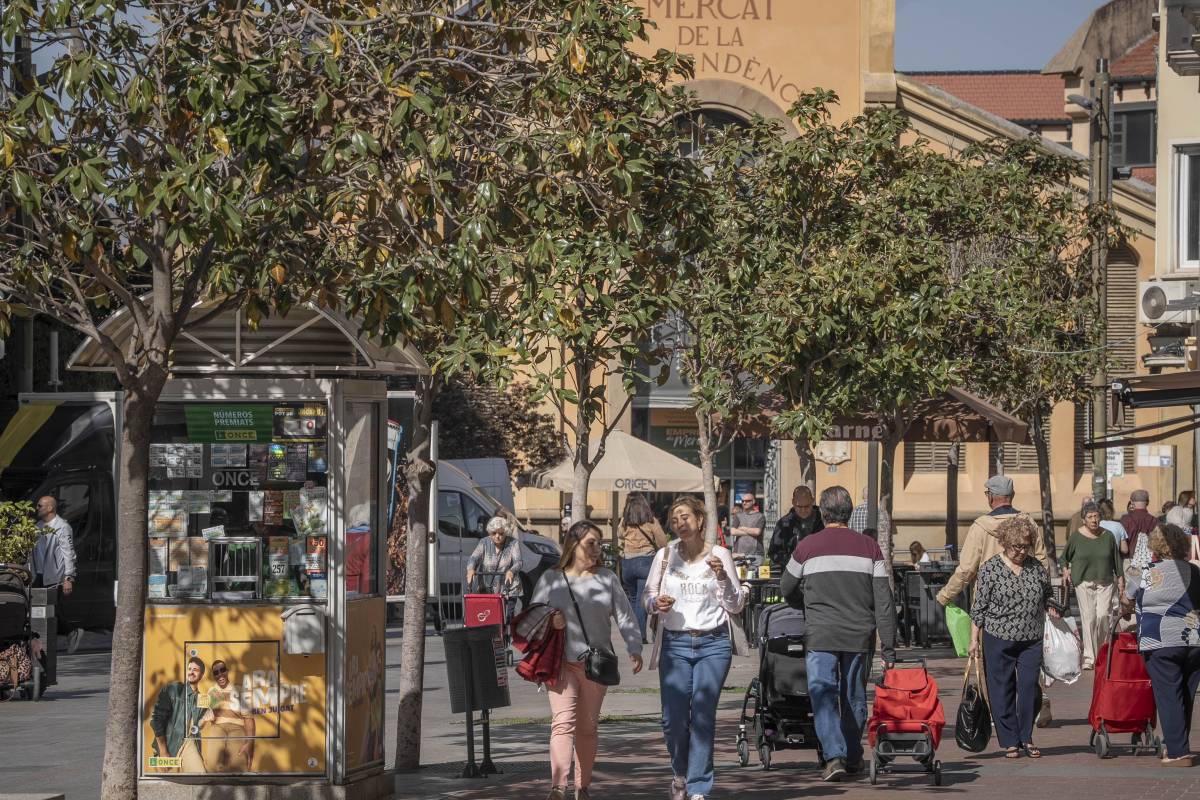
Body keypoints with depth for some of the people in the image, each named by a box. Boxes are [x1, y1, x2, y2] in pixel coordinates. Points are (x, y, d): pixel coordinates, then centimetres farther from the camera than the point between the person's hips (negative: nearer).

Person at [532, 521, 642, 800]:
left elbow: (625, 616, 6)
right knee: (563, 722, -16)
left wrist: (634, 649, -6)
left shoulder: (606, 579, 8)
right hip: (562, 662, -2)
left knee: (588, 727, 10)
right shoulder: (550, 579, 4)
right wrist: (549, 622, -11)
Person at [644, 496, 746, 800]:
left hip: (714, 643, -1)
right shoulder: (665, 555, 8)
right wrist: (656, 603, -9)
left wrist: (723, 577, -12)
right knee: (673, 718, -3)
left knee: (703, 716, -7)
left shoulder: (720, 555, 4)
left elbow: (736, 606, 5)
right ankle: (680, 773, 24)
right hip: (675, 644, 1)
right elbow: (647, 596, 14)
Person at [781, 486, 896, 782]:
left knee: (824, 696, -3)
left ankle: (834, 756, -17)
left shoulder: (807, 547, 1)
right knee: (854, 697, 15)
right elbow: (883, 600, 1)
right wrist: (889, 647, 4)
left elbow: (787, 590, 15)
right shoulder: (869, 547, 4)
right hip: (860, 636, 2)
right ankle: (853, 756, 23)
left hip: (821, 636, -2)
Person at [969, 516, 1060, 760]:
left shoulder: (1037, 568, 6)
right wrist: (974, 640, -4)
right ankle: (1010, 742, 9)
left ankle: (1026, 738, 13)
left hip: (1032, 641, 3)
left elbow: (1047, 600, 19)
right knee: (1002, 691, 1)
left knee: (1030, 688, 1)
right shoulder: (990, 569, -4)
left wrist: (1053, 611, 0)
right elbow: (979, 607, -2)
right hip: (998, 641, -3)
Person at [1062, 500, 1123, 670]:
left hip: (1105, 582, 1)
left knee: (1103, 615, -10)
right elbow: (1065, 556, 13)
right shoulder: (1076, 537, 1)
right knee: (1088, 617, -6)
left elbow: (1116, 559, 13)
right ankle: (1089, 657, -1)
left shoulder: (1108, 536, 5)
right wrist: (1065, 570, -3)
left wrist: (1120, 578, 11)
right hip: (1084, 582, -1)